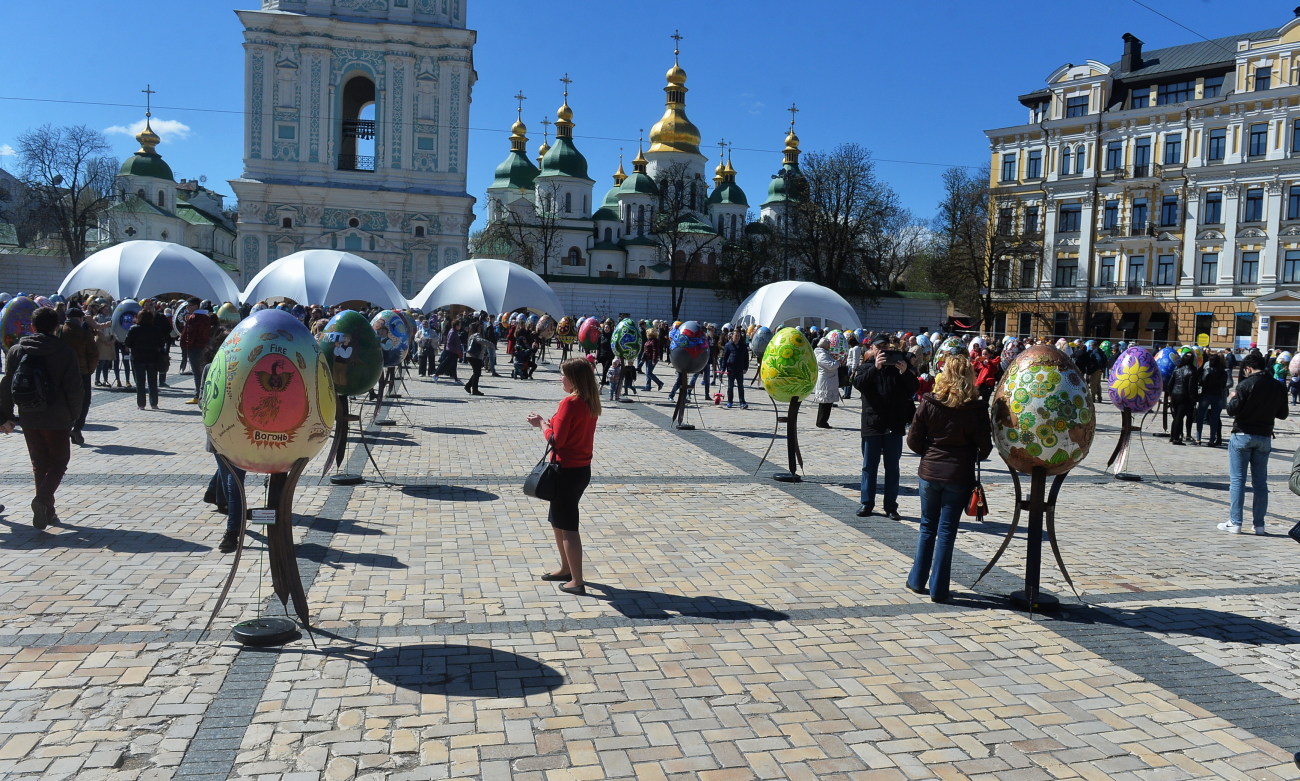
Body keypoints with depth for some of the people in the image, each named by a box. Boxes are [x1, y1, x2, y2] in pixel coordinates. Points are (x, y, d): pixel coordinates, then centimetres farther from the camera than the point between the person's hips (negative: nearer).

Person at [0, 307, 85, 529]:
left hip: (29, 418, 3)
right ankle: (42, 499, -16)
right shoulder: (64, 351, -7)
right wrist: (73, 416, 2)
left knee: (39, 463, 14)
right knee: (59, 461, 7)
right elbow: (73, 387, -8)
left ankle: (47, 511, 16)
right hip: (56, 419, -3)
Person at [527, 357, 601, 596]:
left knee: (567, 526, 0)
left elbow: (556, 439, -19)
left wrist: (541, 424, -3)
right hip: (582, 468, 9)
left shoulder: (570, 402, -19)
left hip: (568, 471, -9)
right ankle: (566, 569, 34)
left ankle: (577, 581, 7)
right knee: (558, 520, 23)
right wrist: (548, 422, 5)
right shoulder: (591, 403, 7)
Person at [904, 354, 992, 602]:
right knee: (947, 531, 6)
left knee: (927, 527, 16)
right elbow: (985, 446, -4)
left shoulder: (928, 404, -6)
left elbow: (913, 441, -3)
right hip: (959, 476, -1)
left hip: (929, 472, 1)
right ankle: (938, 589, 10)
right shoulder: (977, 409, -9)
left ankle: (917, 581, 22)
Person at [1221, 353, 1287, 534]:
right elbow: (1282, 415, 9)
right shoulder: (1278, 387, 3)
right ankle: (1259, 524, 12)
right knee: (1260, 482, 10)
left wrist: (1232, 398, 4)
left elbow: (1232, 410, -15)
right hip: (1264, 437, 5)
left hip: (1243, 435, -4)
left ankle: (1235, 523, 0)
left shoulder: (1246, 384, -13)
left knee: (1237, 480, 0)